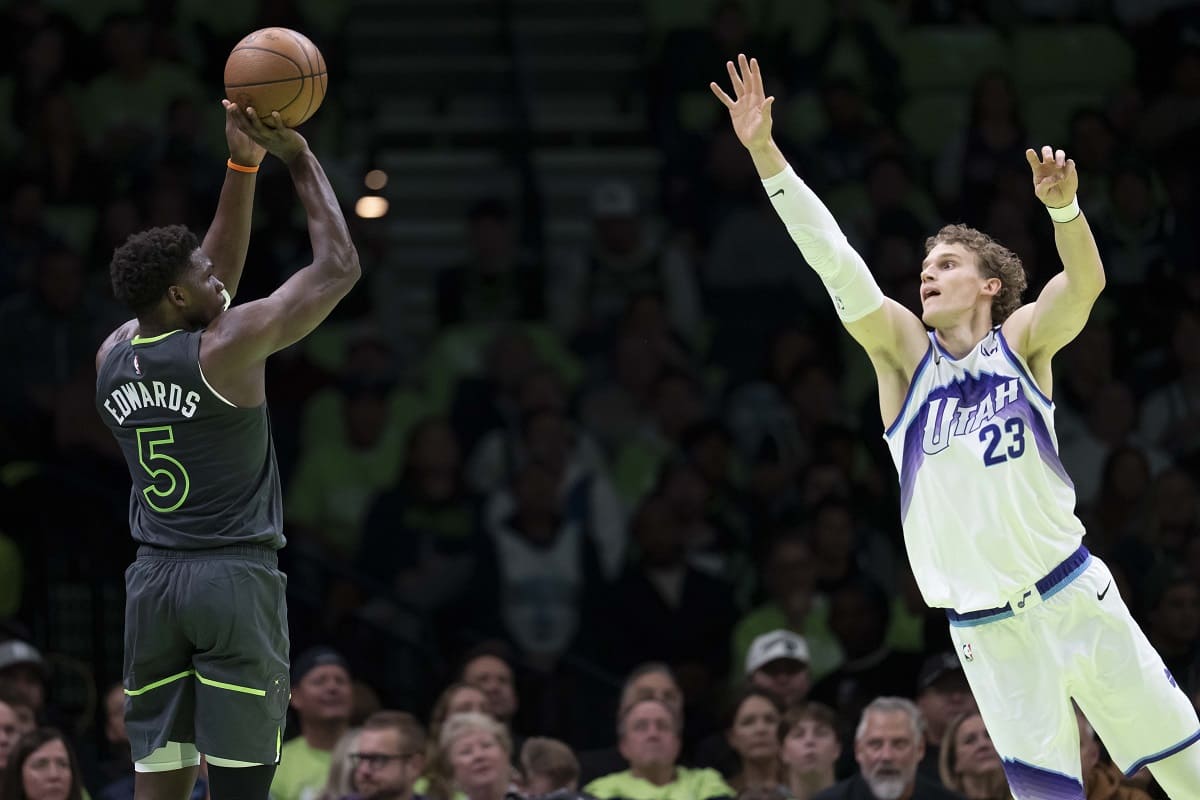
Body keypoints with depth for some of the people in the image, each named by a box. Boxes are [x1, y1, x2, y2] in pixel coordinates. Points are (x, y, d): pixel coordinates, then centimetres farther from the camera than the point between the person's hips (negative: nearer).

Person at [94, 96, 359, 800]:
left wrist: (243, 167, 20)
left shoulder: (114, 358, 9)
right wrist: (298, 156, 7)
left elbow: (214, 277, 24)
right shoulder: (228, 346, -10)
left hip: (153, 583, 6)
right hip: (237, 580, -6)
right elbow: (339, 266, -2)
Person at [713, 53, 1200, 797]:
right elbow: (834, 260, -7)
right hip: (987, 630, 0)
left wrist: (1063, 205, -39)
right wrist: (765, 151, -17)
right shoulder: (905, 353, 2)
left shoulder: (1021, 342, 0)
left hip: (1073, 592, 0)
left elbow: (1085, 284, -19)